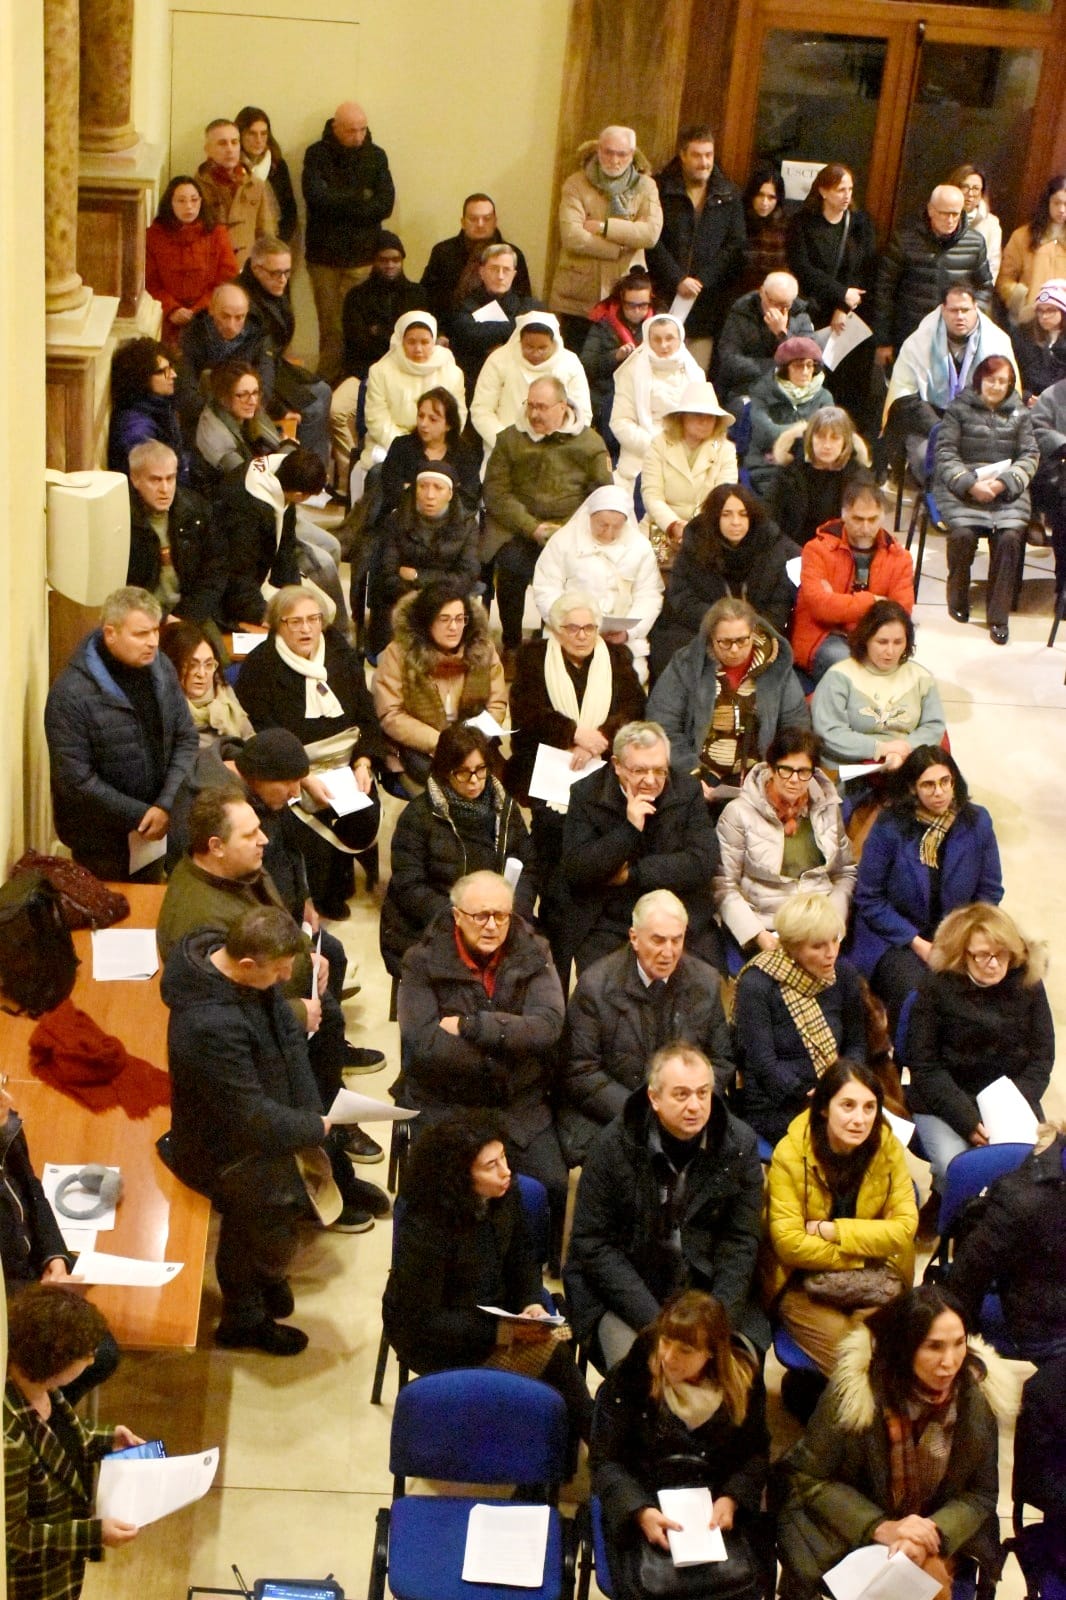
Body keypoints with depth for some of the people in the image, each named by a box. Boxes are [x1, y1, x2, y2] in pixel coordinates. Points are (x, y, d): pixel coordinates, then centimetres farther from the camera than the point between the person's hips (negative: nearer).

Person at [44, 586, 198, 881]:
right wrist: (141, 816, -18)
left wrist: (165, 805, -14)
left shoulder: (161, 669, -4)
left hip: (154, 833, 5)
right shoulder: (71, 693, -22)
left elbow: (186, 739, 0)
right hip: (101, 842, -5)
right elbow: (76, 780, -21)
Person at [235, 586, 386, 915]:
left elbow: (367, 718, 10)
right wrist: (305, 779, -22)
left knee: (366, 819, -21)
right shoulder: (259, 667, -3)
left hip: (348, 763, 4)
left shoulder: (341, 654, 11)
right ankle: (325, 897, -3)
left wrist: (363, 764, -9)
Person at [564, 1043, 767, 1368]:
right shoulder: (612, 1145, -8)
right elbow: (592, 1243, -8)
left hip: (709, 1292, 2)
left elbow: (741, 1242, 1)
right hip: (624, 1296, -2)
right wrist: (655, 1321, -17)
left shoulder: (740, 1144, -2)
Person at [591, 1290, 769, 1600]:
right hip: (644, 1501, -2)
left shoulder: (743, 1378, -2)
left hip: (716, 1507, 3)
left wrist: (732, 1498, -11)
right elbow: (605, 1460, -5)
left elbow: (756, 1452, 7)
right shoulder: (631, 1376, -9)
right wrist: (640, 1511, -21)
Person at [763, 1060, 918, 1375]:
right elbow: (789, 1243, -17)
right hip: (803, 1282, -3)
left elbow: (905, 1227, -7)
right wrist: (863, 1254, -15)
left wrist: (831, 1231, -15)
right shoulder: (790, 1153, -15)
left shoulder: (887, 1147, -6)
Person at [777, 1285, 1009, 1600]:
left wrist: (932, 1535, -23)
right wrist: (880, 1528, -24)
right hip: (852, 1528, -3)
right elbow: (807, 1478, -12)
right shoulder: (857, 1385, -21)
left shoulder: (977, 1393, -12)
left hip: (940, 1525, 3)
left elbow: (981, 1494, -3)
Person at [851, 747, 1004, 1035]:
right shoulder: (889, 826, -10)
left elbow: (990, 892, 7)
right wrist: (918, 943, -13)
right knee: (915, 994, -31)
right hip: (894, 938, -3)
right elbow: (869, 899, -6)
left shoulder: (977, 822, -1)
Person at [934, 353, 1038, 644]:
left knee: (1010, 536, -26)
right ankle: (958, 600, -2)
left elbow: (1030, 456, 6)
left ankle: (999, 616, -16)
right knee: (963, 533, -29)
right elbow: (945, 453, -2)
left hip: (1006, 489, 2)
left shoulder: (1019, 413, 13)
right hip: (962, 487, -1)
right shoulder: (959, 409, 7)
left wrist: (1003, 483, -13)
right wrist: (970, 485, -16)